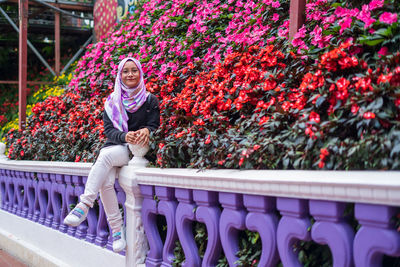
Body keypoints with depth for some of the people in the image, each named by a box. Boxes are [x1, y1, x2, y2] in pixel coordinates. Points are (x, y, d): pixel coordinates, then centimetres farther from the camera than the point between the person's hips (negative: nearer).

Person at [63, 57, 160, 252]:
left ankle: (84, 206, -38)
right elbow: (108, 130, 5)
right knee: (105, 182, -29)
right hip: (115, 147, 2)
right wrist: (125, 136, -18)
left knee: (106, 155, -34)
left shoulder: (150, 100, 9)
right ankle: (116, 228, -22)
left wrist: (146, 131, -23)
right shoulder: (112, 101, 13)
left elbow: (154, 126, 3)